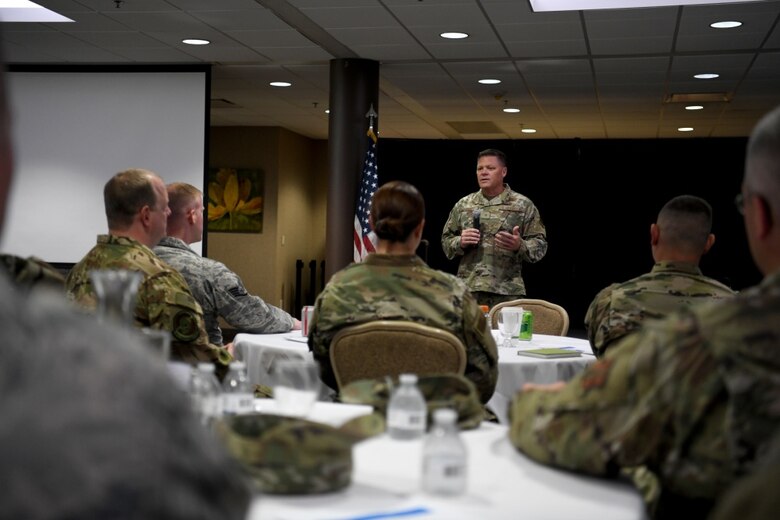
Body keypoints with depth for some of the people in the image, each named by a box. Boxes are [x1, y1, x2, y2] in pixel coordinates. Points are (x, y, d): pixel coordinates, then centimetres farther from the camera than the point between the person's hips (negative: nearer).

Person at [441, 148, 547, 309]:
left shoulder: (523, 205, 3)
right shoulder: (462, 205, 12)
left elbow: (540, 245, 2)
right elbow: (446, 241, 16)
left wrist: (519, 246, -18)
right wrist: (460, 242, -5)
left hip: (507, 292, -2)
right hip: (467, 290, 3)